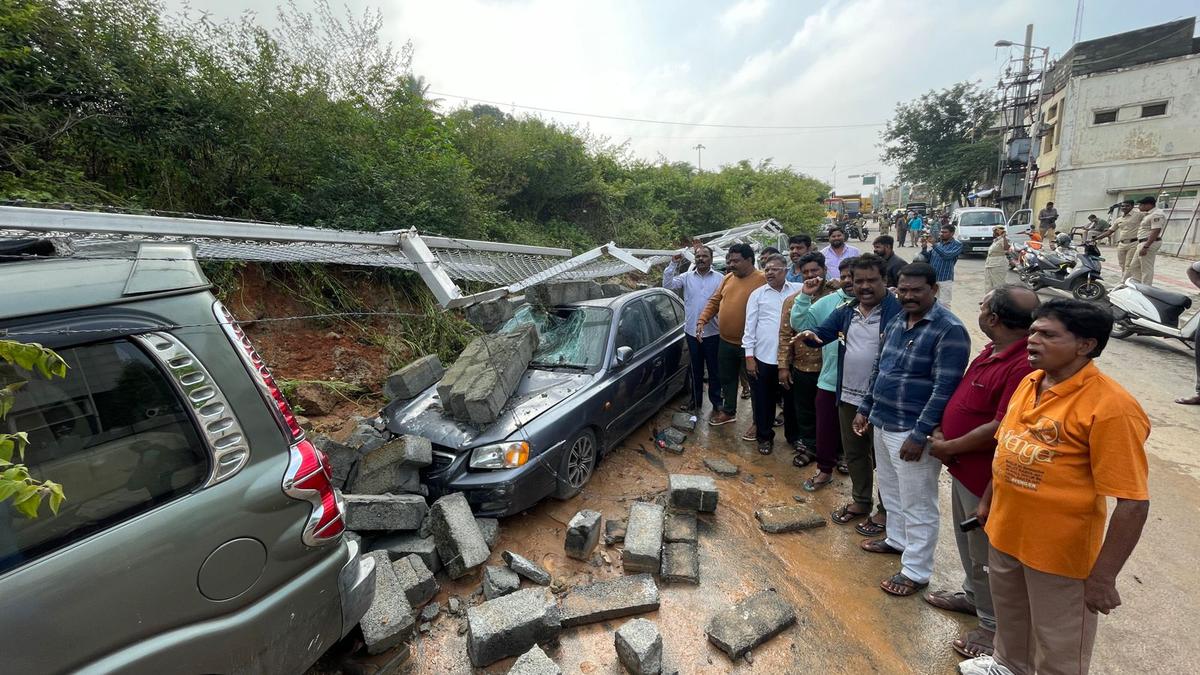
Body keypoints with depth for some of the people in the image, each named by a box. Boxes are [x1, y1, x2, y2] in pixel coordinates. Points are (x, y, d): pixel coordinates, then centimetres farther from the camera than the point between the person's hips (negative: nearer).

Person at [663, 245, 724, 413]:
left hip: (712, 332, -2)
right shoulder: (686, 277, 4)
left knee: (714, 369, 9)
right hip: (692, 331, 2)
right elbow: (667, 285, -6)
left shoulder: (719, 278, -2)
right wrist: (673, 264, -12)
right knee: (696, 368, 16)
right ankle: (696, 400, 30)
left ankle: (716, 400, 24)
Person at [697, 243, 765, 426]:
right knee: (726, 378, 20)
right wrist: (702, 320, 0)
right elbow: (714, 301, 13)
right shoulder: (727, 278, 8)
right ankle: (728, 411, 40)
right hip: (725, 341, 7)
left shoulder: (761, 281, -16)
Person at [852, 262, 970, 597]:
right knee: (891, 491, 24)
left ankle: (916, 571, 20)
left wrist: (919, 434, -21)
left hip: (912, 431, -8)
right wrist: (865, 408, 16)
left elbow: (944, 389, -21)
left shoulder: (949, 330, -17)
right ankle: (896, 539, 44)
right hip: (883, 424, 8)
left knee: (917, 504, 6)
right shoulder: (895, 323, 8)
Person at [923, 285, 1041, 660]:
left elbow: (999, 428, -28)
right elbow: (964, 397, 13)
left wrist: (947, 448, -17)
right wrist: (940, 430, 3)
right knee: (968, 539, 27)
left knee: (986, 552, 11)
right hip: (963, 466, 9)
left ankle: (994, 624, 31)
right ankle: (973, 594, 48)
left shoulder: (1024, 365, -29)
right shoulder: (993, 350, 3)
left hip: (984, 474, -9)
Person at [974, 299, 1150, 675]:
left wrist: (1103, 577, -19)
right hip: (1004, 533, 7)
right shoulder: (1029, 382, -1)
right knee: (1010, 620, 29)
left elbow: (1133, 503, -21)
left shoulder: (1110, 407, -23)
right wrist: (988, 500, 17)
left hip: (1060, 552, -6)